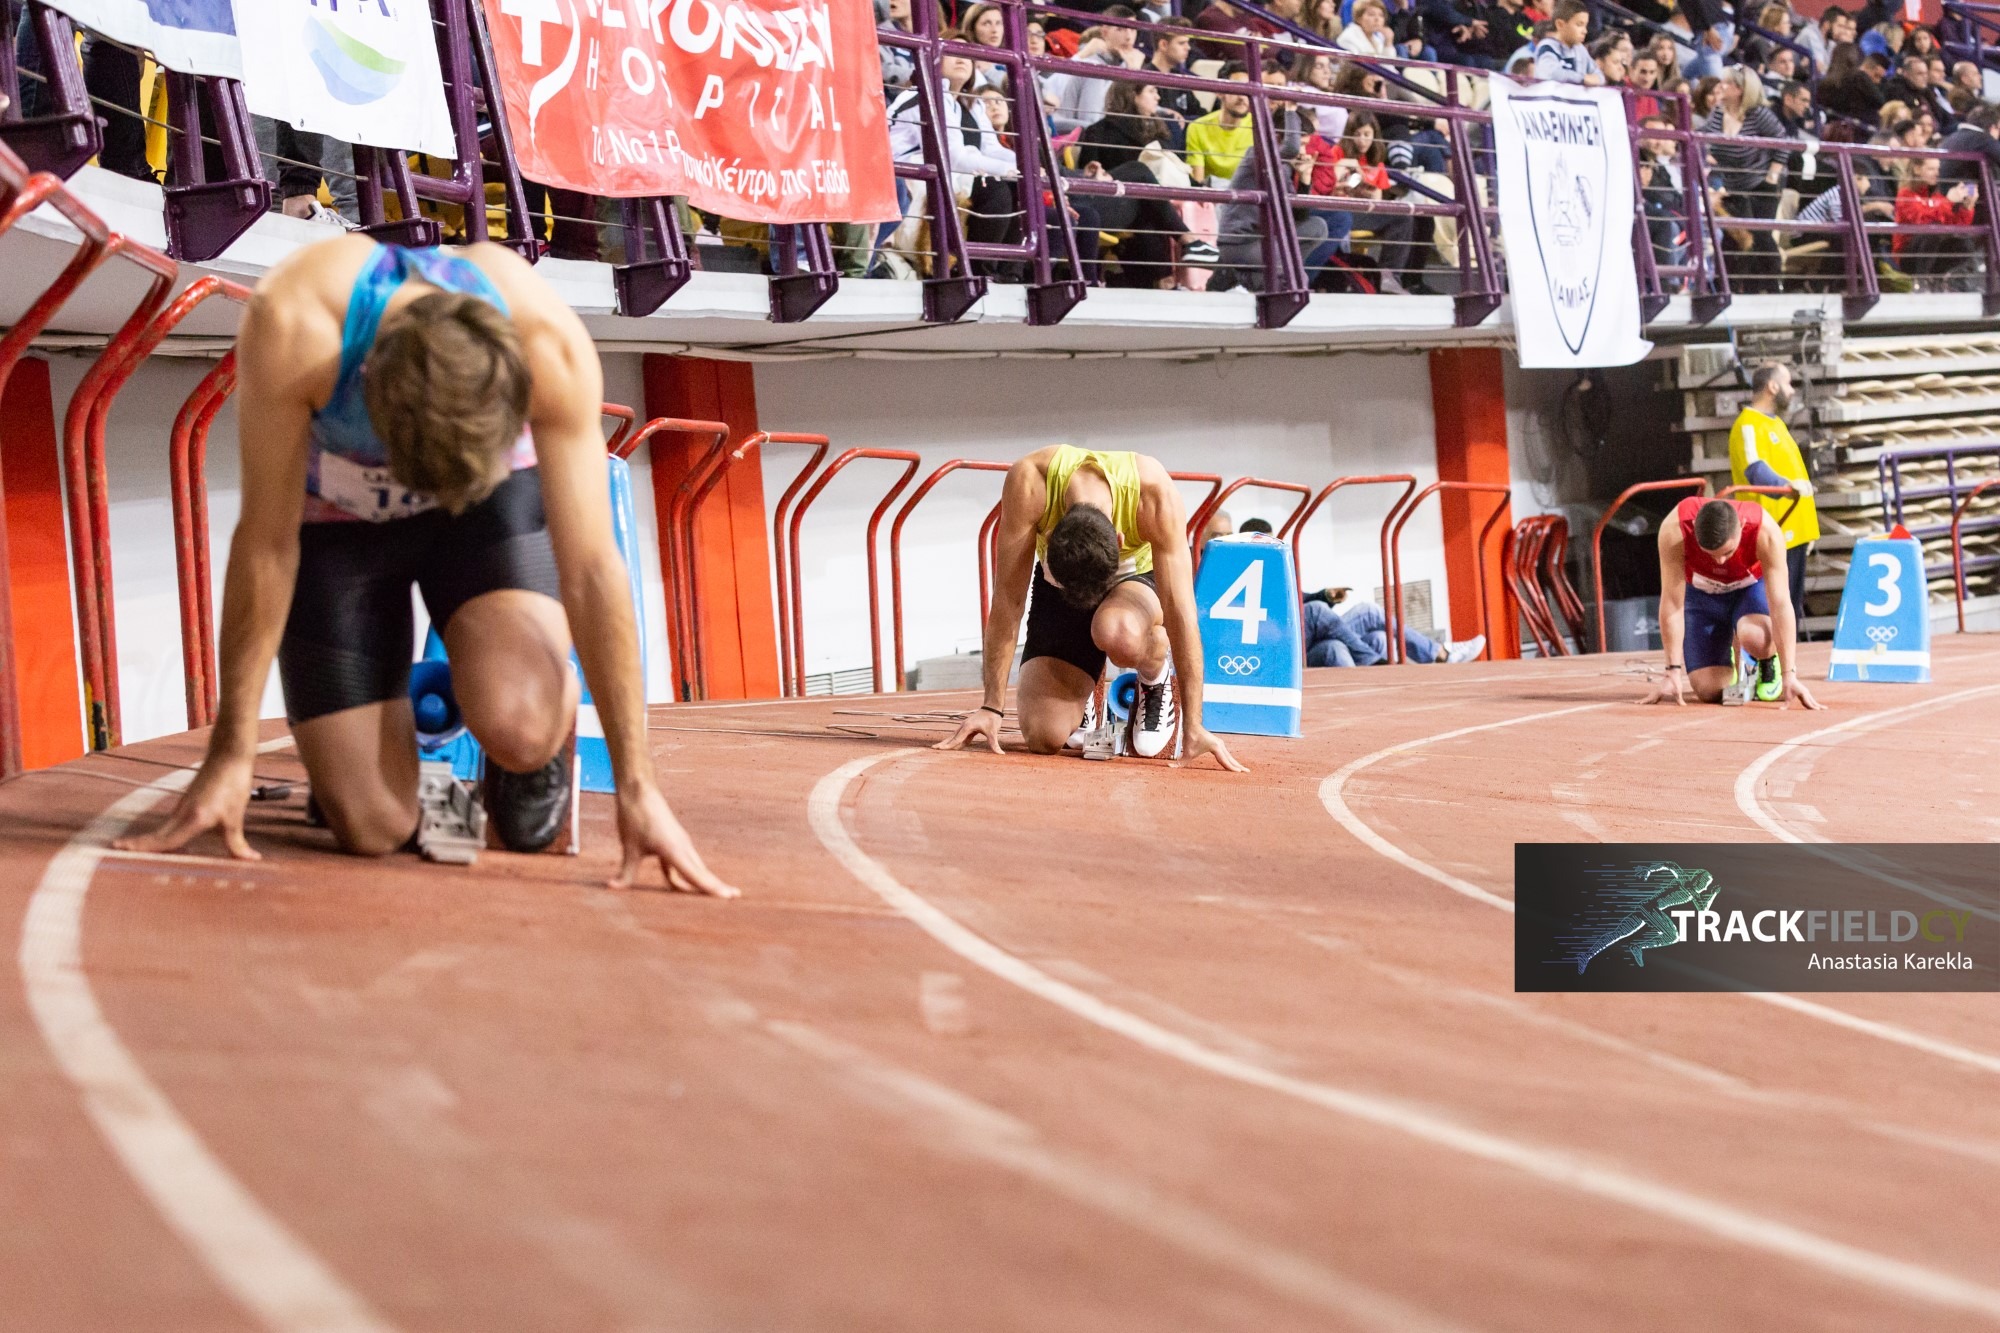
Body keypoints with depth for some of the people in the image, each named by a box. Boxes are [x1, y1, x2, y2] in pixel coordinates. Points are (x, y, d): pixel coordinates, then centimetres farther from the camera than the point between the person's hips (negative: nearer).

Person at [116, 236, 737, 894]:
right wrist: (229, 755, -21)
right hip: (336, 513, 0)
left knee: (518, 729, -30)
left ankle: (554, 713, 7)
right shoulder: (291, 326, -38)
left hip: (496, 497, 0)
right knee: (373, 827, -11)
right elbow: (266, 545, -27)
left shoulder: (552, 349, -35)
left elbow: (591, 570, -28)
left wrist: (638, 788, -28)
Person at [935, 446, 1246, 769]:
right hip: (1057, 584, 2)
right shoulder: (1028, 482, -35)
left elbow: (1181, 611, -34)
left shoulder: (1156, 496, -37)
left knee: (1117, 633, -40)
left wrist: (1192, 727, -35)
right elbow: (1008, 600, -28)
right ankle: (1080, 693, 20)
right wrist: (992, 707, -25)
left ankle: (1158, 679, -4)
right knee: (1043, 736, -16)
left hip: (1138, 576, -1)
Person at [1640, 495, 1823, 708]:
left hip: (1751, 585, -1)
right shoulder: (1674, 531, -36)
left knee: (1755, 636, -36)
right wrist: (1673, 672, -30)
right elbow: (1672, 603, -30)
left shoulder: (1766, 533, -36)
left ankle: (1769, 666, 0)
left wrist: (1789, 675, -39)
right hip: (1702, 592, 1)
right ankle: (1726, 660, 24)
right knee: (1709, 691, -12)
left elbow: (1781, 604, -35)